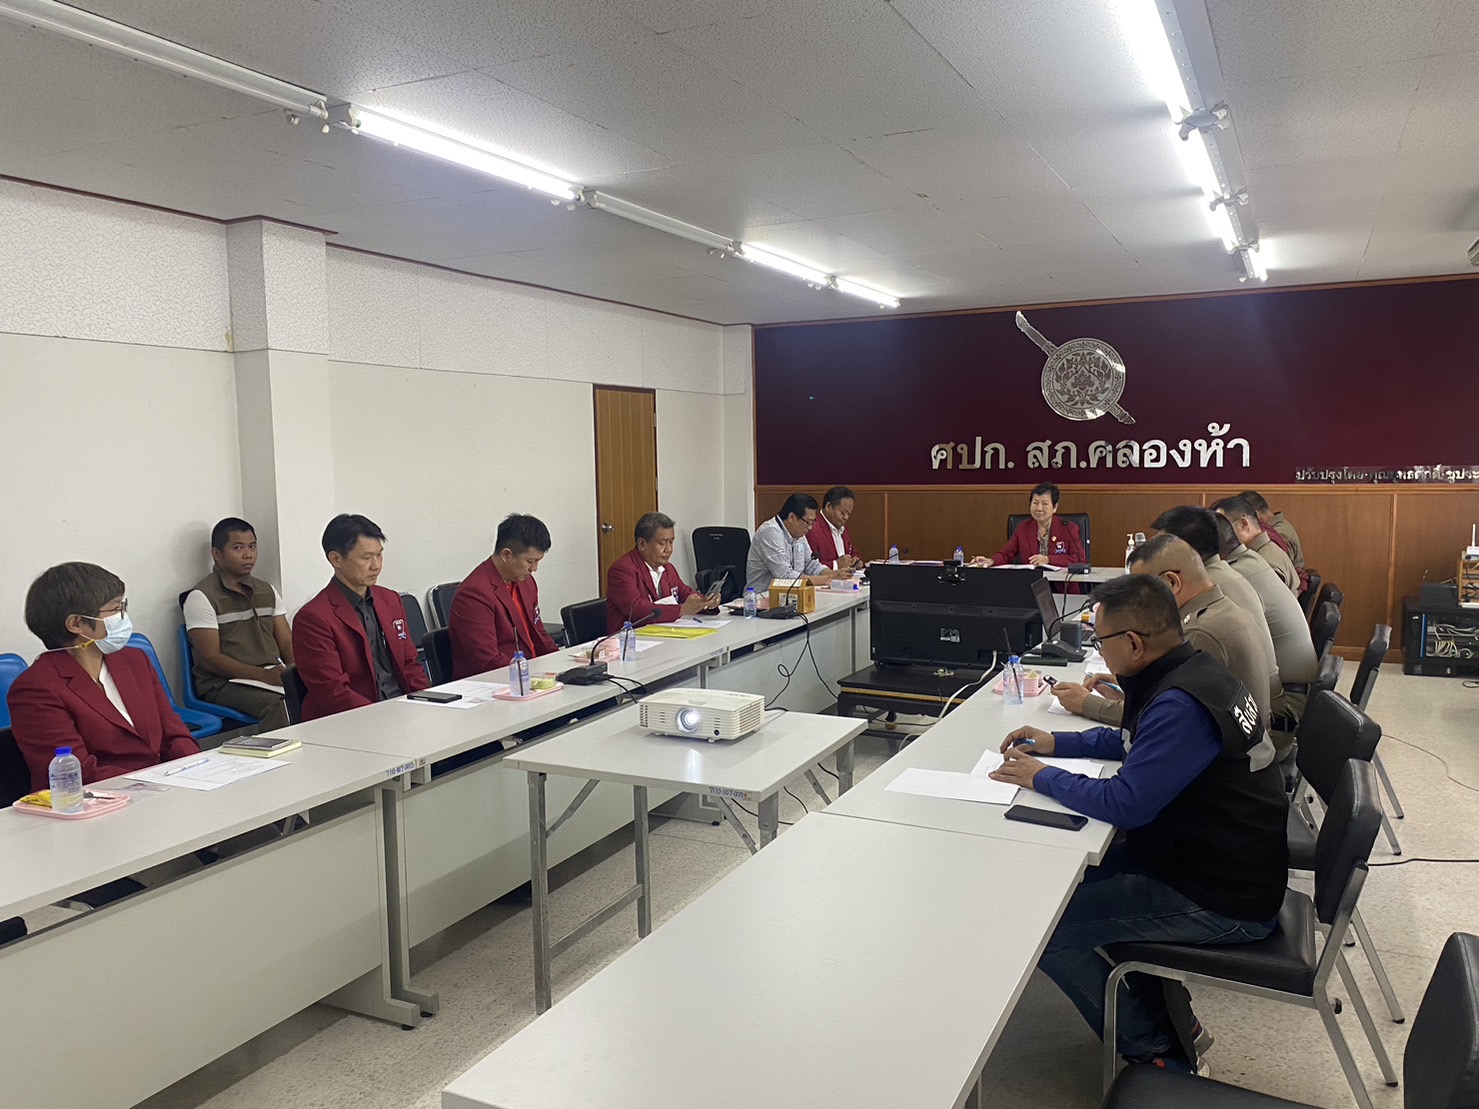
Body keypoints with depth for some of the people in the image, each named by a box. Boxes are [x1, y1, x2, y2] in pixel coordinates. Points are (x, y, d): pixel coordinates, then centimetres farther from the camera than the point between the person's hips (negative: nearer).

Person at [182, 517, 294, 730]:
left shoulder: (267, 591, 17)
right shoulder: (202, 597, -3)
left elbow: (286, 642, 12)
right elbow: (210, 659, -9)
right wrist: (264, 675, -21)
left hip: (272, 677, 6)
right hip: (223, 683, -6)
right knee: (279, 705, -34)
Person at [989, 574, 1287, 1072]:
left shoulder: (1179, 705, -28)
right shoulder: (1190, 671, 3)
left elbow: (1125, 804, -28)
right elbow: (1134, 742, 21)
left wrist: (1041, 777, -14)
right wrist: (1056, 742, 12)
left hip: (1224, 901, -10)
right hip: (1216, 858, 10)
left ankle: (1157, 1054, 7)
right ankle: (1167, 1020, 24)